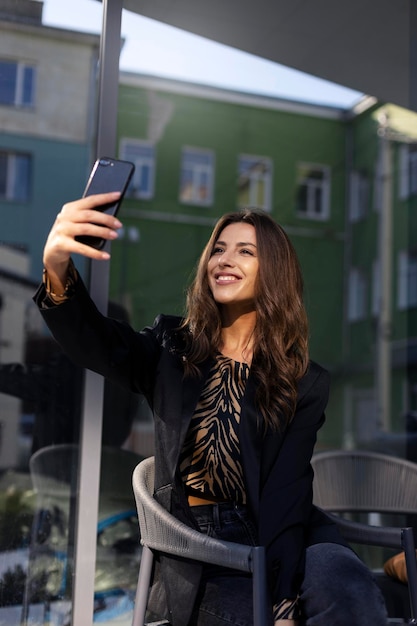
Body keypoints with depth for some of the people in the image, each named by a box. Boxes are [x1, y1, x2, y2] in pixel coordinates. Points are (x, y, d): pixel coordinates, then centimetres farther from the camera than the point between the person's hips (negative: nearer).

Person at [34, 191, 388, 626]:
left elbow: (287, 495, -8)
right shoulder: (171, 349, 4)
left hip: (277, 538, 1)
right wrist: (58, 271, -39)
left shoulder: (304, 383, 1)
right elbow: (96, 343, -17)